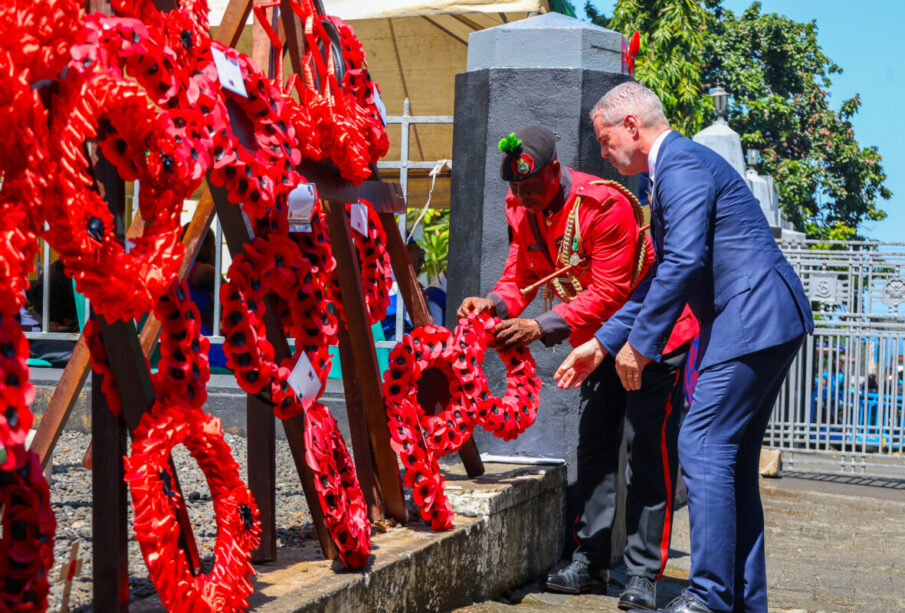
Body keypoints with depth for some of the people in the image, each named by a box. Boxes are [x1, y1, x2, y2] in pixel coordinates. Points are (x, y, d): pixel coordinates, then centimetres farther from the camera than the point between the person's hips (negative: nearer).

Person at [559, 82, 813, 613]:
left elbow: (684, 261, -22)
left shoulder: (682, 165, -11)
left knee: (704, 448, -12)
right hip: (764, 326, 11)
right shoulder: (677, 167, 23)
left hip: (752, 323, -11)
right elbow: (662, 274, 27)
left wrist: (640, 341, -16)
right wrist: (601, 343, 25)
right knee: (732, 460, 12)